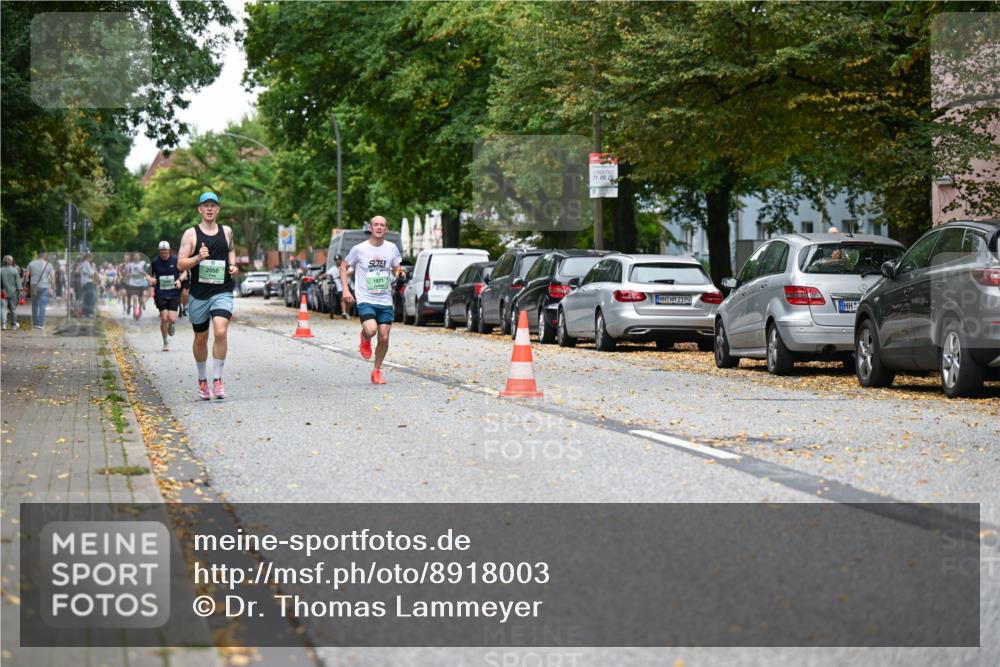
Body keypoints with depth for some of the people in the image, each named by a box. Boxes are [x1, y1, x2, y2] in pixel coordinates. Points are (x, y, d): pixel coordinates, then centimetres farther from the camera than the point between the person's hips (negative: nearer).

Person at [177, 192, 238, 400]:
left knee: (221, 332, -21)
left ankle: (217, 379, -12)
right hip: (199, 294, 0)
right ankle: (202, 380, 30)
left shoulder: (226, 231, 8)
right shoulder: (191, 234, 0)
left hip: (222, 291, 0)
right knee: (200, 338, 11)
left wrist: (233, 265, 9)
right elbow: (180, 264, -4)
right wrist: (198, 258, -21)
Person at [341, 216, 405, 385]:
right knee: (371, 330, -25)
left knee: (384, 338, 0)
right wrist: (345, 289, -4)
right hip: (365, 300, -3)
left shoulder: (392, 249, 4)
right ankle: (365, 339, 13)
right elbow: (343, 267, 7)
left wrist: (399, 272, -8)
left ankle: (377, 371, 20)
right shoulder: (359, 249, -4)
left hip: (385, 301, 3)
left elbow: (397, 269, 17)